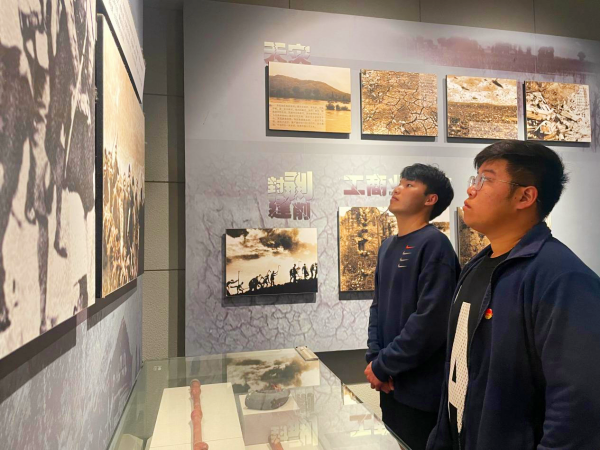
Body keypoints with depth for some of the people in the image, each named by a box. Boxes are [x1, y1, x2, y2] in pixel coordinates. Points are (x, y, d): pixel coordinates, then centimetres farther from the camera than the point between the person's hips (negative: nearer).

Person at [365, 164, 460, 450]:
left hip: (421, 389, -7)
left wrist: (382, 366, -16)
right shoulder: (388, 246, 9)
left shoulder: (434, 244, -16)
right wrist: (373, 358, -4)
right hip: (390, 383, 7)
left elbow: (431, 320, -23)